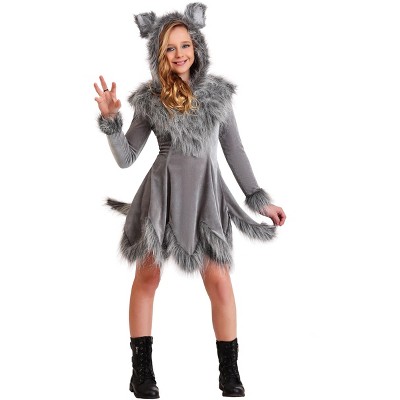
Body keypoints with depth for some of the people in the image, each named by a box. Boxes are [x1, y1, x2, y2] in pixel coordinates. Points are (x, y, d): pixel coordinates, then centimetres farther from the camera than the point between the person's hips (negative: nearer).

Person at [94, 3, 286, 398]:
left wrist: (260, 199, 9)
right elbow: (125, 158, 1)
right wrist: (110, 120, -14)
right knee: (147, 276, 2)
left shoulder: (217, 92, 5)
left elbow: (235, 150, 10)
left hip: (206, 192, 1)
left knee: (219, 282, -4)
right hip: (162, 191, 0)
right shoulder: (150, 99, 2)